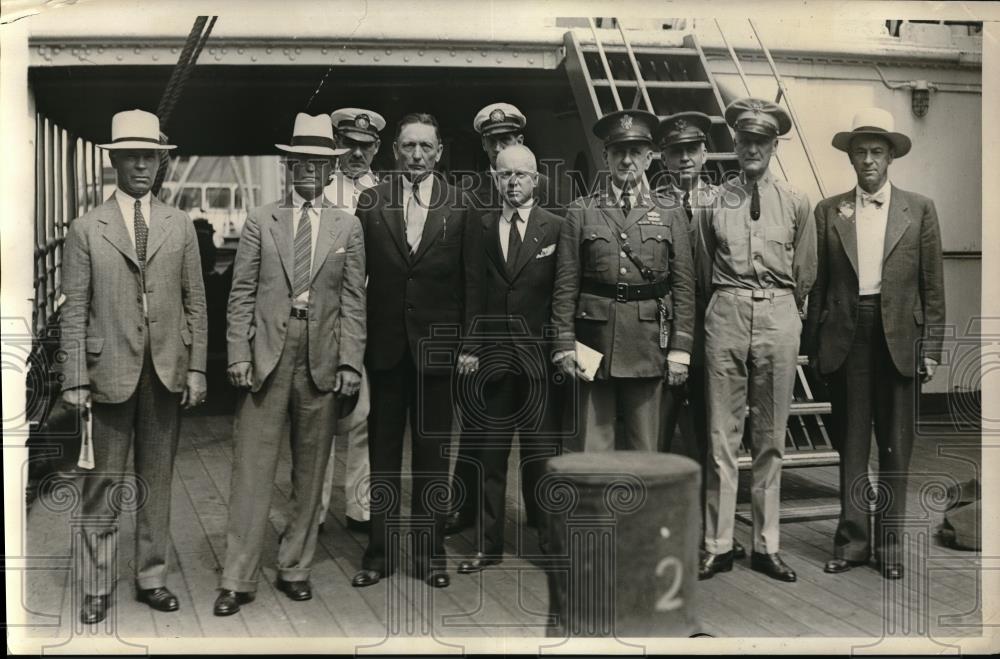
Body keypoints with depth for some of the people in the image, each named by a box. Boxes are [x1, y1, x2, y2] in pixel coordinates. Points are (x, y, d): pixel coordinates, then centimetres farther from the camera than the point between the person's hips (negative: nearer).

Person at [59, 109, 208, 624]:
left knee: (157, 481, 10)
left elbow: (195, 302, 8)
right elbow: (74, 311, -1)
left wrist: (197, 367, 2)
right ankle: (97, 588, 15)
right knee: (102, 485, 4)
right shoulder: (86, 229, 1)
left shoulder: (179, 225, 8)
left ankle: (152, 578, 22)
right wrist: (75, 379, -6)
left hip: (168, 371, 2)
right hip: (110, 371, -2)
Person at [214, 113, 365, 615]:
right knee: (252, 469, 0)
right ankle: (238, 579, 7)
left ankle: (295, 568, 21)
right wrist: (239, 355, -5)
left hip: (323, 360, 1)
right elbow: (242, 294, 4)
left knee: (310, 472, 9)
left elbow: (353, 301, 5)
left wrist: (350, 362, -3)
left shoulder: (347, 227, 8)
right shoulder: (260, 221, 6)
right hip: (267, 355, -1)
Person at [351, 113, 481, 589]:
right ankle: (379, 551, 19)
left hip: (437, 345, 0)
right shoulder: (370, 203, 3)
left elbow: (471, 280, 1)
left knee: (433, 452, 8)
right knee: (383, 451, 9)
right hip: (385, 344, 1)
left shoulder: (460, 207, 2)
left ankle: (430, 553, 19)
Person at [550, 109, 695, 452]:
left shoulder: (670, 214, 8)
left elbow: (684, 286, 5)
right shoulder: (581, 212, 6)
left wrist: (680, 348, -3)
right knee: (592, 446, 2)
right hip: (595, 340, -1)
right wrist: (565, 344, -4)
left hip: (648, 342, 1)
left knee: (644, 448, 8)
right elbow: (565, 285, 3)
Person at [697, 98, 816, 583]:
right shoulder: (714, 201, 4)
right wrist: (726, 303, 11)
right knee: (722, 434, 1)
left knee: (771, 436, 7)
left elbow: (804, 275, 13)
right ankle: (718, 545, 9)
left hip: (779, 315, 1)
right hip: (726, 313, -1)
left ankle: (766, 546, 16)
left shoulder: (796, 204, 6)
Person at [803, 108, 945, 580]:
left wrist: (931, 347, -1)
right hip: (846, 336, 1)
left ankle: (889, 540, 17)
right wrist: (813, 342, 1)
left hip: (899, 336, 0)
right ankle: (852, 538, 14)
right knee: (850, 441, 6)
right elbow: (818, 283, 6)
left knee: (896, 444, 6)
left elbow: (933, 286, 4)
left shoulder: (919, 210, 6)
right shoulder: (828, 212, 7)